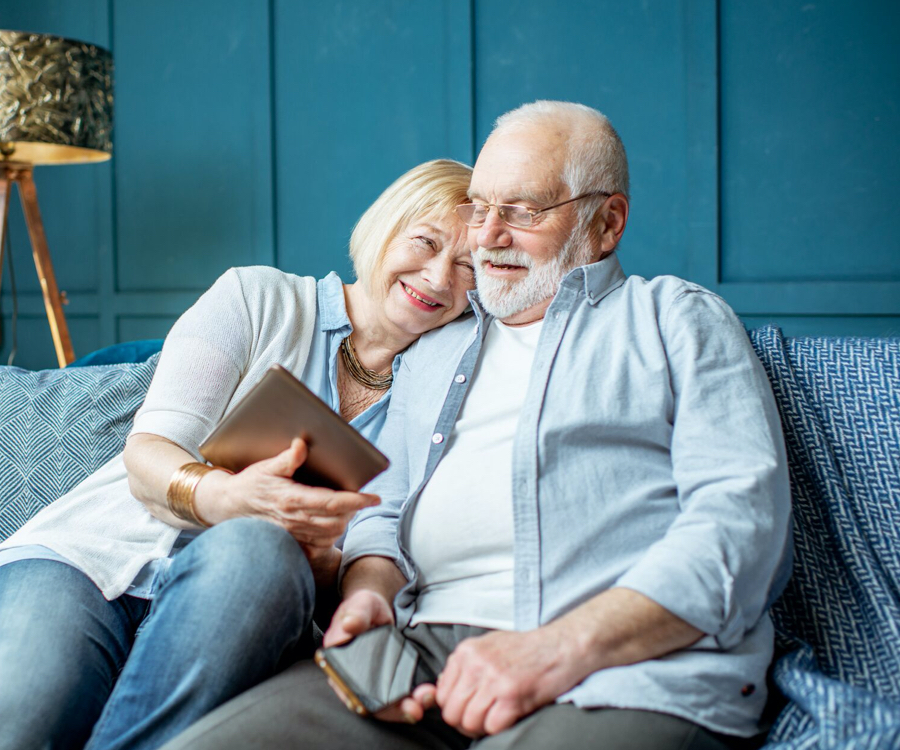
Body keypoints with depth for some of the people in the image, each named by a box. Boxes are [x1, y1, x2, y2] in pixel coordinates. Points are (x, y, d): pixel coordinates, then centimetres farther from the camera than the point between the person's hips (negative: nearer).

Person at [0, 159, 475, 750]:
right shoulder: (259, 298, 7)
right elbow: (145, 456, -3)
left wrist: (321, 561, -18)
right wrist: (224, 496, -27)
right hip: (96, 552, -2)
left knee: (254, 548, -37)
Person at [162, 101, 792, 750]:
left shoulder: (678, 319, 11)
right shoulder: (434, 354, 29)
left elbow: (743, 515, -3)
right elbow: (383, 513, 26)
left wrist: (563, 648, -16)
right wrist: (368, 593, 0)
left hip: (625, 669, -5)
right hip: (426, 649, 5)